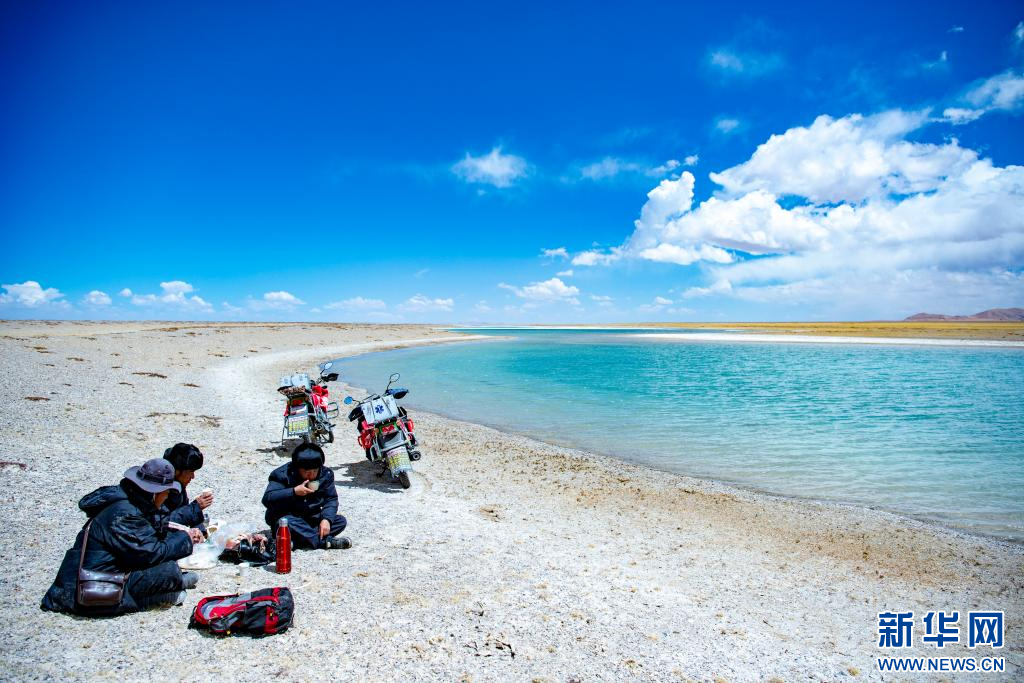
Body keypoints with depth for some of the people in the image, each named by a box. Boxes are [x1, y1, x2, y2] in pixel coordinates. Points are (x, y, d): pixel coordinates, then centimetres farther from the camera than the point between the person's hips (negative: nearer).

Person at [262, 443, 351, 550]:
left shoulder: (326, 474, -4)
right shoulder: (283, 474, -14)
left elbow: (331, 499, -4)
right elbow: (267, 499, -23)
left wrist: (326, 519, -23)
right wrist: (294, 492, -33)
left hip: (312, 519, 4)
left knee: (341, 521, -15)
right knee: (286, 522, -38)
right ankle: (325, 541, -33)